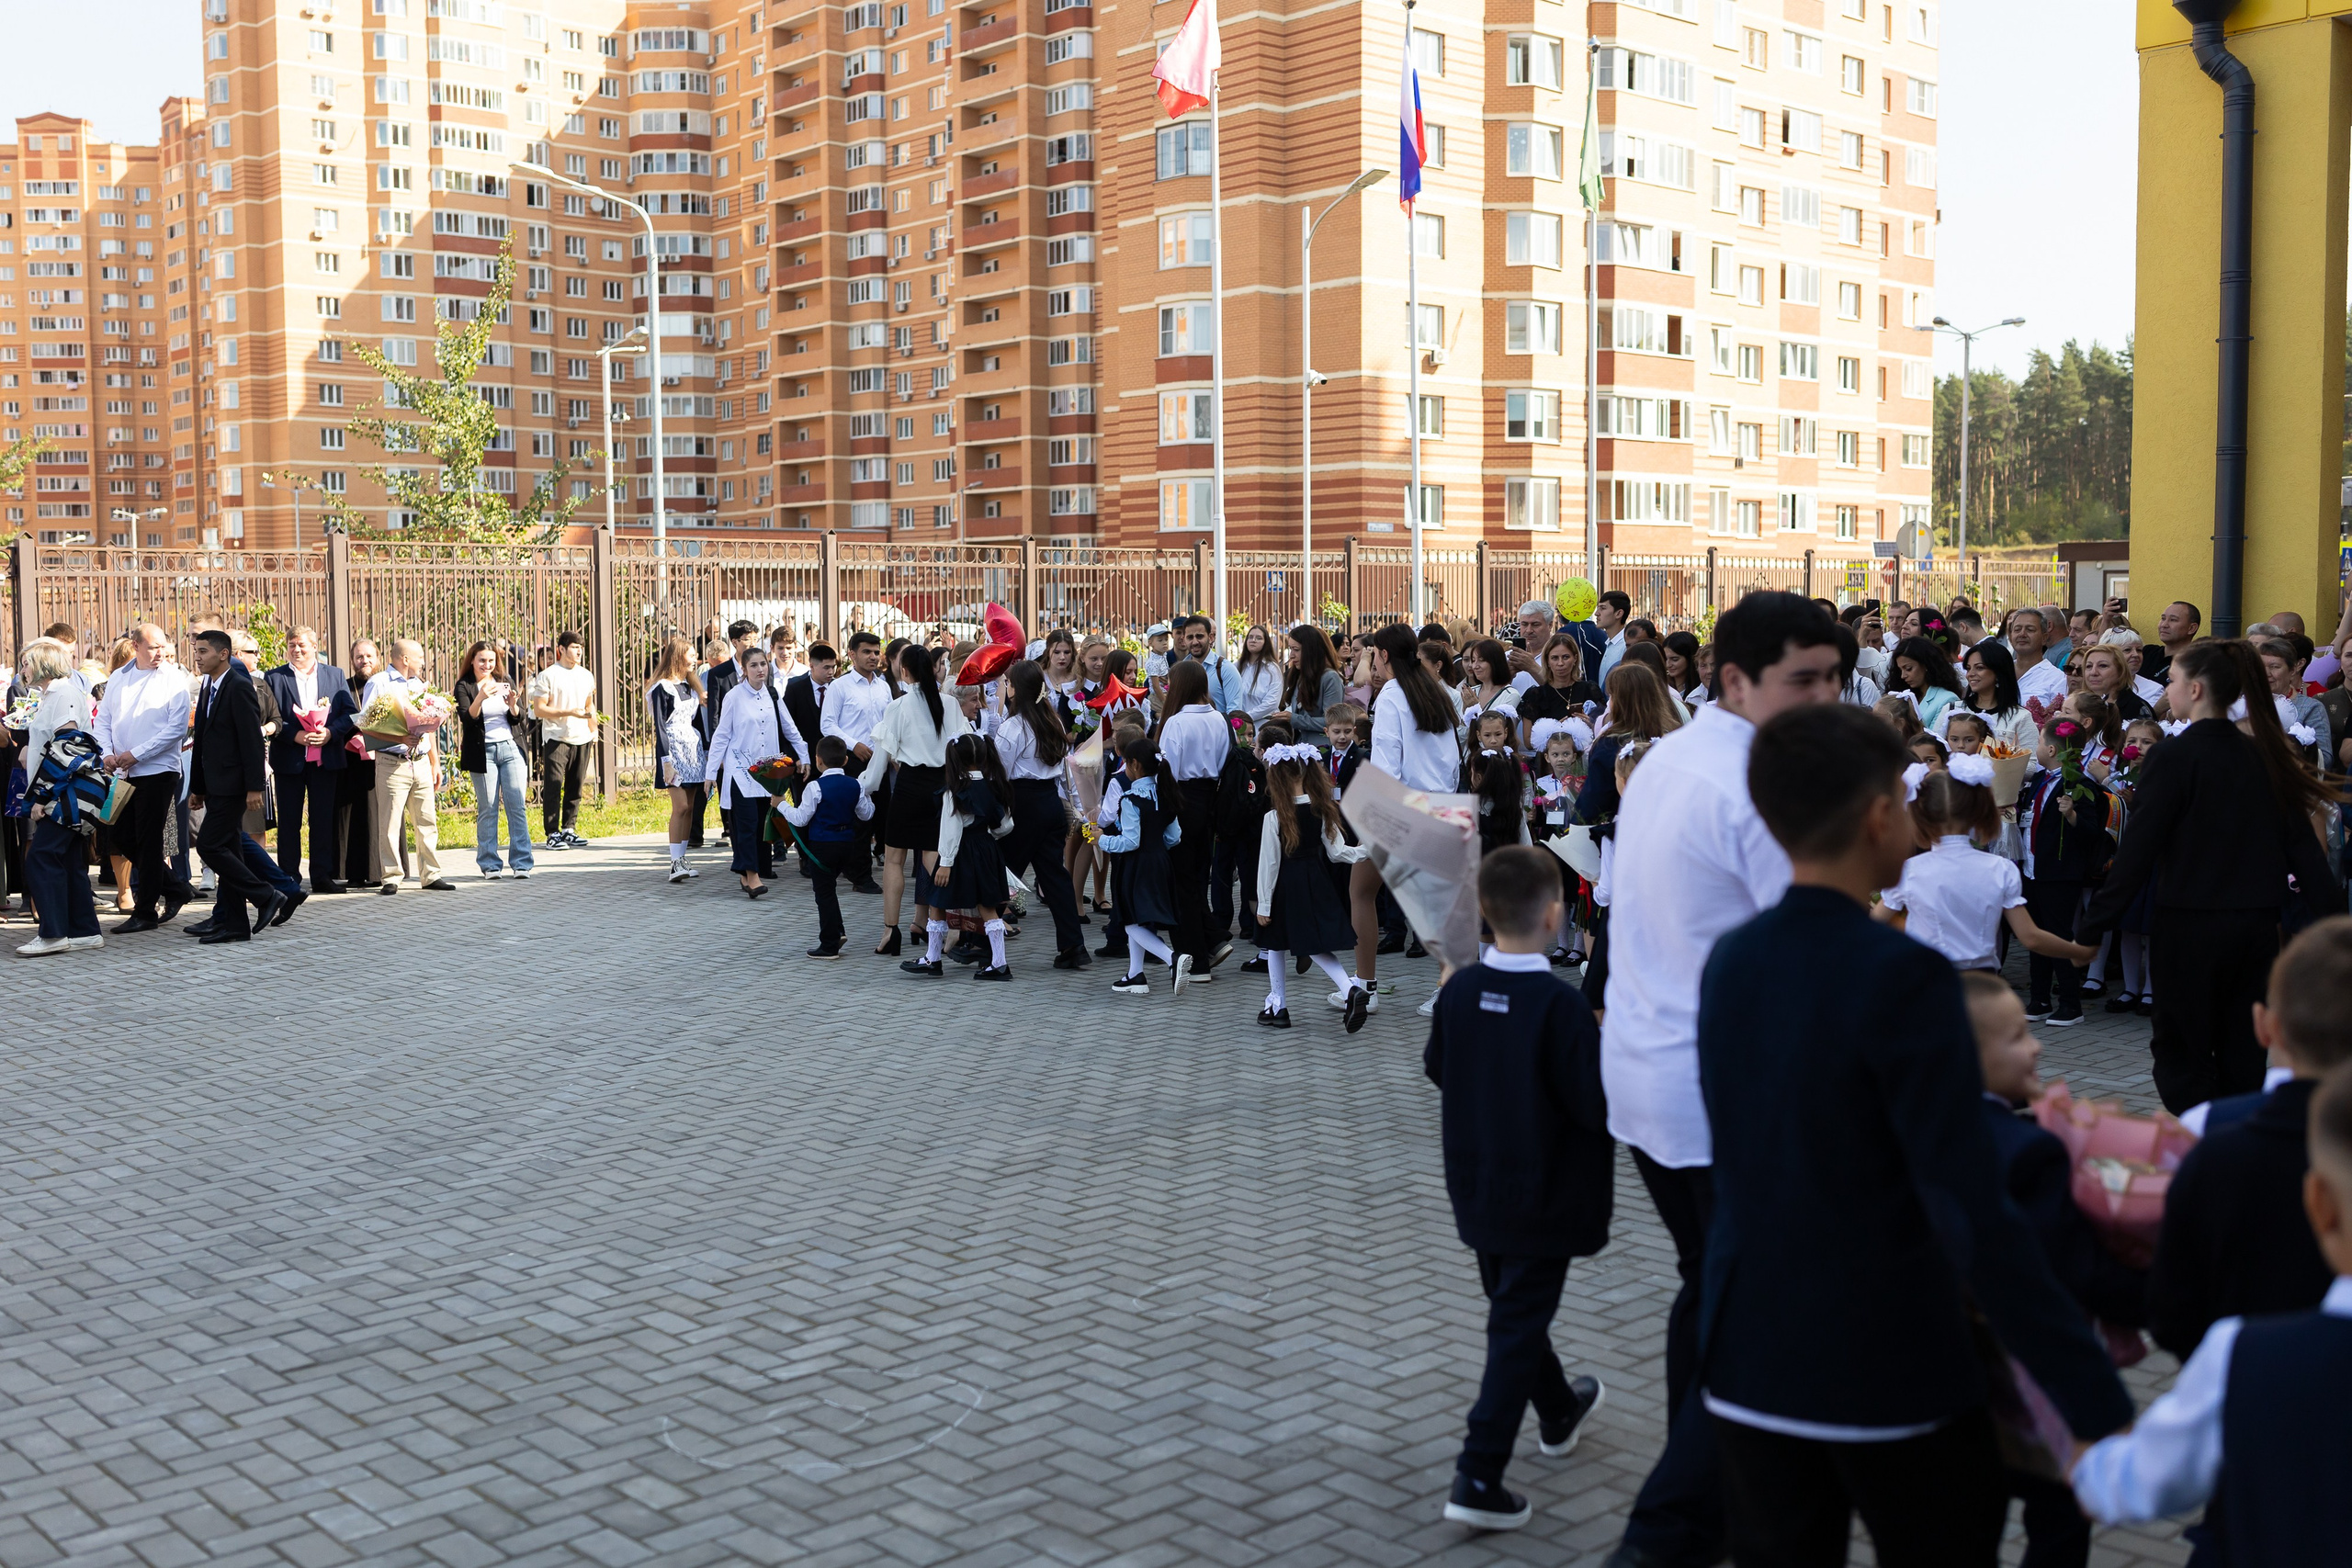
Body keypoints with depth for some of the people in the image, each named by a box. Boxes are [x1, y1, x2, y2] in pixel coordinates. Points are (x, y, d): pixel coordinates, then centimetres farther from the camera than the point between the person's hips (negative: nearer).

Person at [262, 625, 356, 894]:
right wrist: (294, 736, -16)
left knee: (323, 819, 4)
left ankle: (323, 877, 10)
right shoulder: (274, 678, 3)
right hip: (289, 760, -1)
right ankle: (288, 878, 8)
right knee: (289, 821, 3)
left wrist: (330, 732, -12)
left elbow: (351, 712, 5)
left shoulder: (335, 675, 8)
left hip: (326, 758, 1)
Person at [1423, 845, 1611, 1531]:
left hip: (1476, 1185, 6)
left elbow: (1435, 1067, 9)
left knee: (1514, 1307, 23)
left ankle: (1559, 1410, 47)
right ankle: (1478, 1479, -2)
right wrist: (1609, 1051, -4)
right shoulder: (1559, 1004, -23)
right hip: (1542, 1196, -6)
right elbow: (1596, 1103, -20)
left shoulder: (1459, 989, -6)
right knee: (1518, 1326, 0)